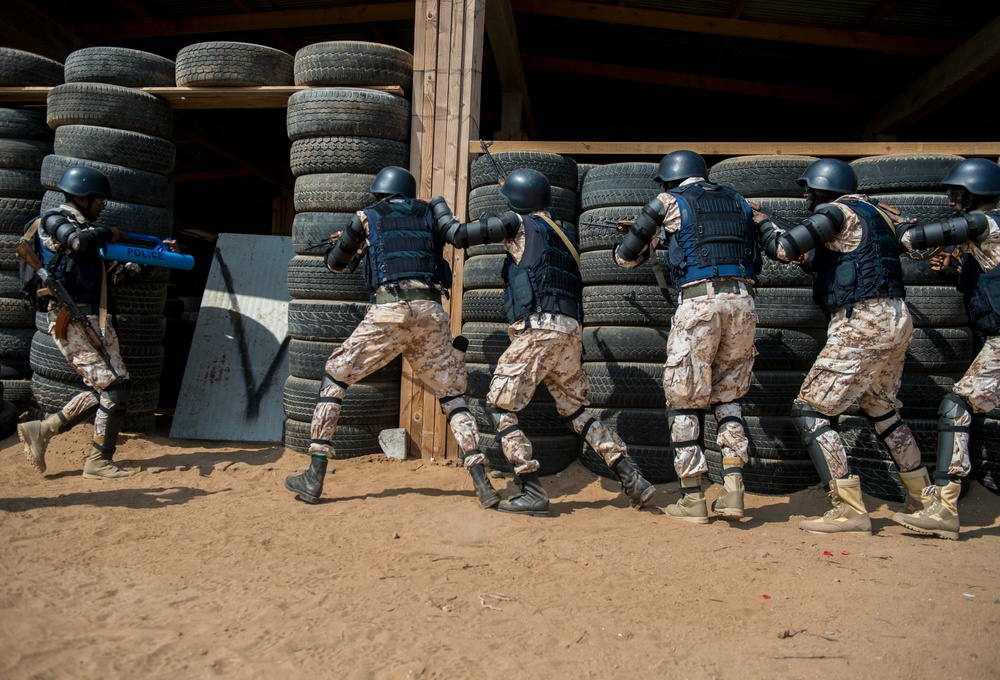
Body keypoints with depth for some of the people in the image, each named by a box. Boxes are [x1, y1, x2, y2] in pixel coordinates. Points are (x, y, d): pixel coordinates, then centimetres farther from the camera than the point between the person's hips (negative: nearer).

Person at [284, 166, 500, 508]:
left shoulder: (368, 216, 15)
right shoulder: (430, 216, 23)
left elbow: (335, 264, 23)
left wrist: (350, 245, 46)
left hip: (389, 310, -2)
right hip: (432, 312, 3)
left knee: (335, 374, 13)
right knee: (451, 393, 14)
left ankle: (315, 477, 8)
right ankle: (482, 483, 1)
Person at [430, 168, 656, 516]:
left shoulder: (519, 224, 4)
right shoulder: (563, 236, 24)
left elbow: (459, 234, 5)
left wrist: (438, 205, 21)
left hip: (538, 329, -8)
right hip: (571, 332, 8)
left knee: (499, 405, 1)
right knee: (577, 410, 17)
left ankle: (531, 493, -5)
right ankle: (633, 479, 12)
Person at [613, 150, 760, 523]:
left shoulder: (669, 202, 8)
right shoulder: (737, 202, 20)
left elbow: (626, 257, 10)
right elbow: (757, 257, 21)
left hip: (698, 302, -4)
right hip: (743, 302, 5)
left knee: (684, 399, 6)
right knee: (728, 395, 17)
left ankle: (692, 499, 8)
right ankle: (733, 489, 6)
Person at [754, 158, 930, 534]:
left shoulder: (838, 212, -7)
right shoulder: (875, 211, 19)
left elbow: (783, 247, -14)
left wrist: (765, 221, 4)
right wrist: (813, 259, 22)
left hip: (861, 324, -10)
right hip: (895, 320, 10)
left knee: (809, 410, -6)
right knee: (882, 409, 24)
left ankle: (850, 509, -10)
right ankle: (923, 496, 34)